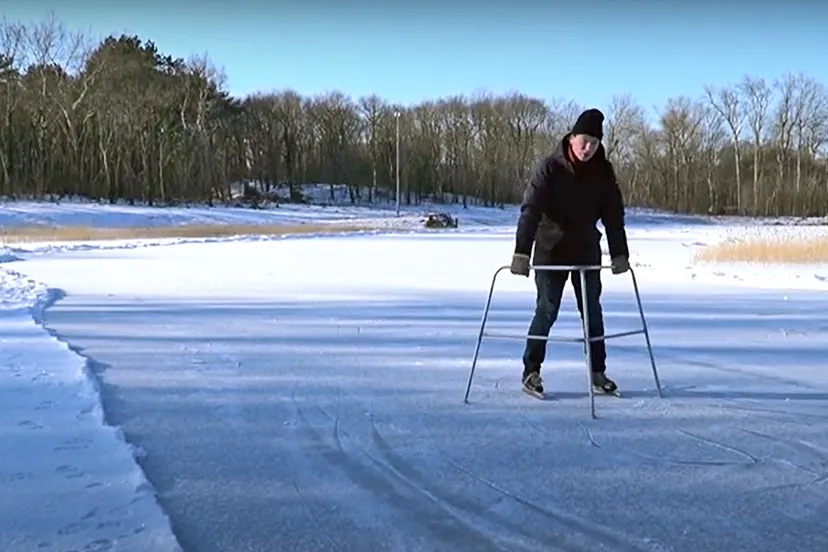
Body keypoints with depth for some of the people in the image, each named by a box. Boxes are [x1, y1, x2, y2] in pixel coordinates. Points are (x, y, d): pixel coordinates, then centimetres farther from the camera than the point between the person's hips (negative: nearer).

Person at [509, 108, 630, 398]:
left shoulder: (602, 171, -3)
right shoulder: (549, 167, -15)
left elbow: (614, 214, 2)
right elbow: (530, 210, -22)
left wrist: (619, 253, -2)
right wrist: (522, 252, -31)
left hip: (587, 251, 4)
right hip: (551, 251, -4)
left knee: (592, 311, 6)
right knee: (547, 311, -5)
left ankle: (598, 372, 17)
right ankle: (531, 371, 6)